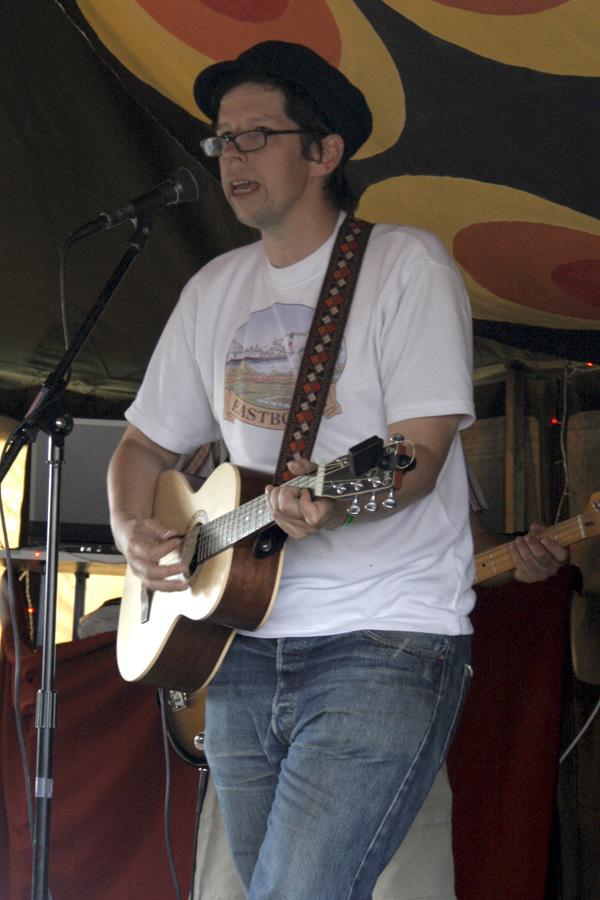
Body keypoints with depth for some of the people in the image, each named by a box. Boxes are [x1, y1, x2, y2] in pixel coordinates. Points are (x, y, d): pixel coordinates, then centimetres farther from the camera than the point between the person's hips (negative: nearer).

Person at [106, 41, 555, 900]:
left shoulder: (405, 264, -4)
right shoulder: (215, 290, 15)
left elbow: (421, 454, -14)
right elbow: (146, 443, 22)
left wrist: (335, 506, -34)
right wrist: (135, 533, 1)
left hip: (388, 643, -7)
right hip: (242, 645, 7)